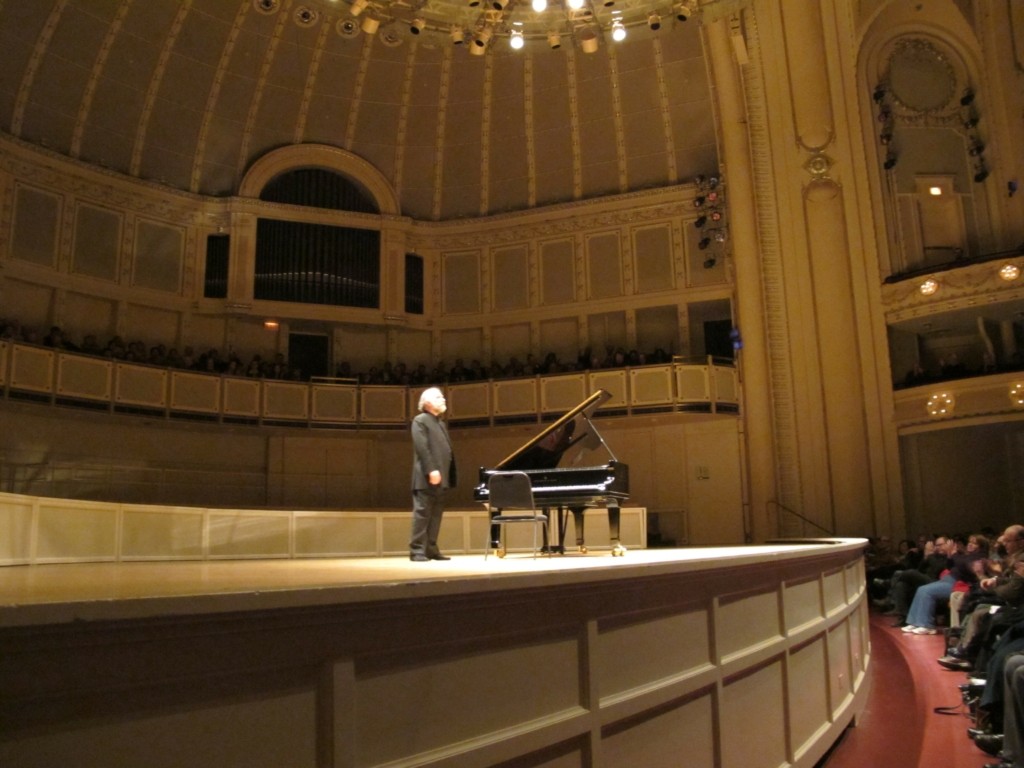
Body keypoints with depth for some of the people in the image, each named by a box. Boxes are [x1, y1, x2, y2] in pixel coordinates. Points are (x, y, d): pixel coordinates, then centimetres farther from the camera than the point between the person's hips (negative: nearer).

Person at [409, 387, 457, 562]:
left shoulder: (441, 423, 22)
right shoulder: (420, 421, -4)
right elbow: (422, 448, -15)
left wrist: (448, 475, 10)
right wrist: (431, 470, -23)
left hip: (441, 477, 9)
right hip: (427, 477, -8)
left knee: (436, 514, 8)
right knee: (422, 513, -8)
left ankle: (431, 549, 12)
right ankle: (417, 550, -5)